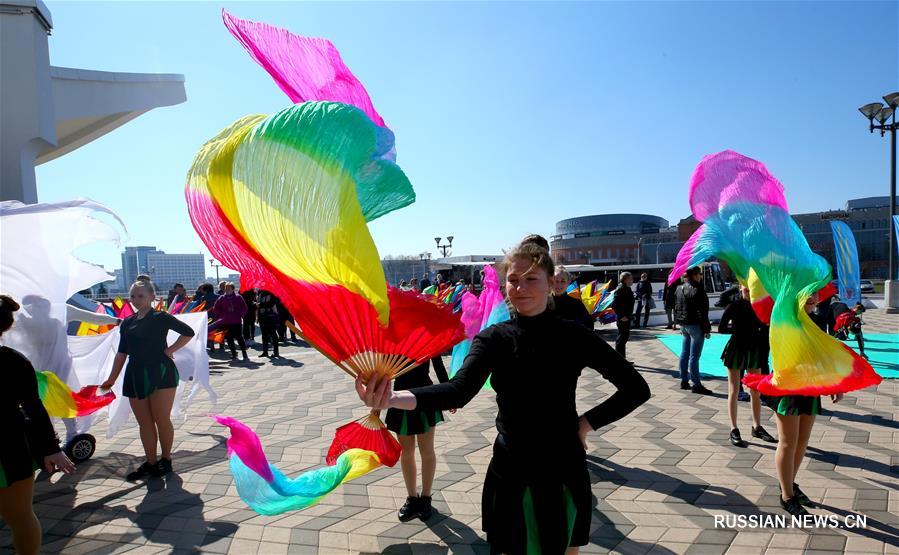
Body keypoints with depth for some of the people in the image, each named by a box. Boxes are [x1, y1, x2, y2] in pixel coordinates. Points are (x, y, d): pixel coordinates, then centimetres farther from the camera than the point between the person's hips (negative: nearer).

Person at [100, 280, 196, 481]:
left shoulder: (160, 317, -3)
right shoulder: (127, 323, 13)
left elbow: (188, 332, -7)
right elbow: (122, 353, 15)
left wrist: (169, 350, -9)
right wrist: (112, 379, 12)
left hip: (160, 374, -5)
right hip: (135, 377, 5)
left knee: (162, 420, 0)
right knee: (144, 423, 9)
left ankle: (166, 460, 17)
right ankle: (151, 463, 19)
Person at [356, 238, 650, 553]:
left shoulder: (573, 336, -9)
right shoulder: (493, 339, -9)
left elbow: (637, 388, -4)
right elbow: (458, 390, -27)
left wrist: (587, 423, -9)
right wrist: (391, 398, -44)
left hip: (563, 474, 0)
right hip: (510, 474, 0)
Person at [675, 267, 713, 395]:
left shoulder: (679, 289, 10)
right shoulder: (697, 290, -16)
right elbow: (702, 312, -17)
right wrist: (707, 329, -11)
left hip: (684, 325, 8)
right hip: (695, 325, -8)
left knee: (684, 354, 13)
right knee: (694, 356, -5)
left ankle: (684, 381, 19)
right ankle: (696, 385, 0)